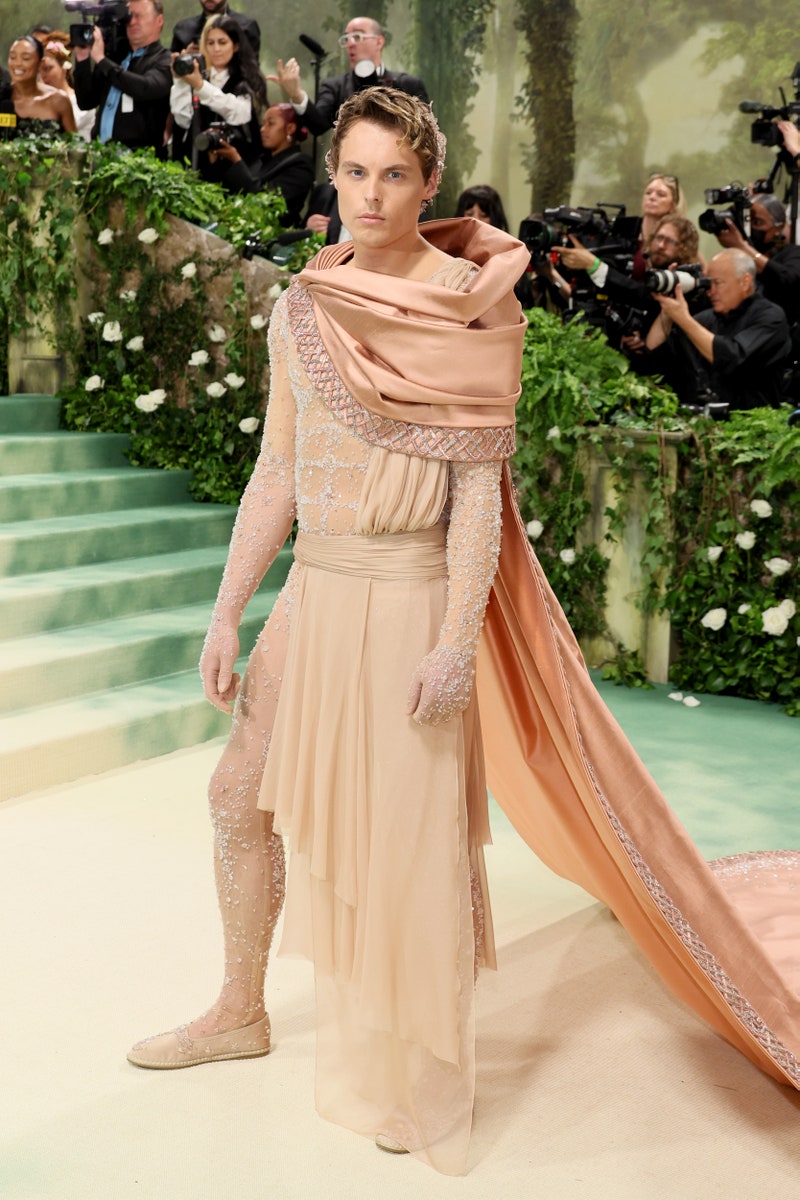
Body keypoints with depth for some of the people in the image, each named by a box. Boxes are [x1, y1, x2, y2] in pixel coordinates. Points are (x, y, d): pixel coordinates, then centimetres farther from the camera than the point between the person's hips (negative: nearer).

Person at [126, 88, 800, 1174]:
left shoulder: (469, 308, -9)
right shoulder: (303, 307, 7)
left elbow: (478, 487, -12)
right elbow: (277, 474, 9)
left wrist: (455, 641, -18)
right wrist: (226, 614, 6)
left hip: (410, 597, -6)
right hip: (314, 593, 6)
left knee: (410, 838, 2)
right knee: (241, 793, 14)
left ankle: (425, 1081, 23)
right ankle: (241, 1014, 36)